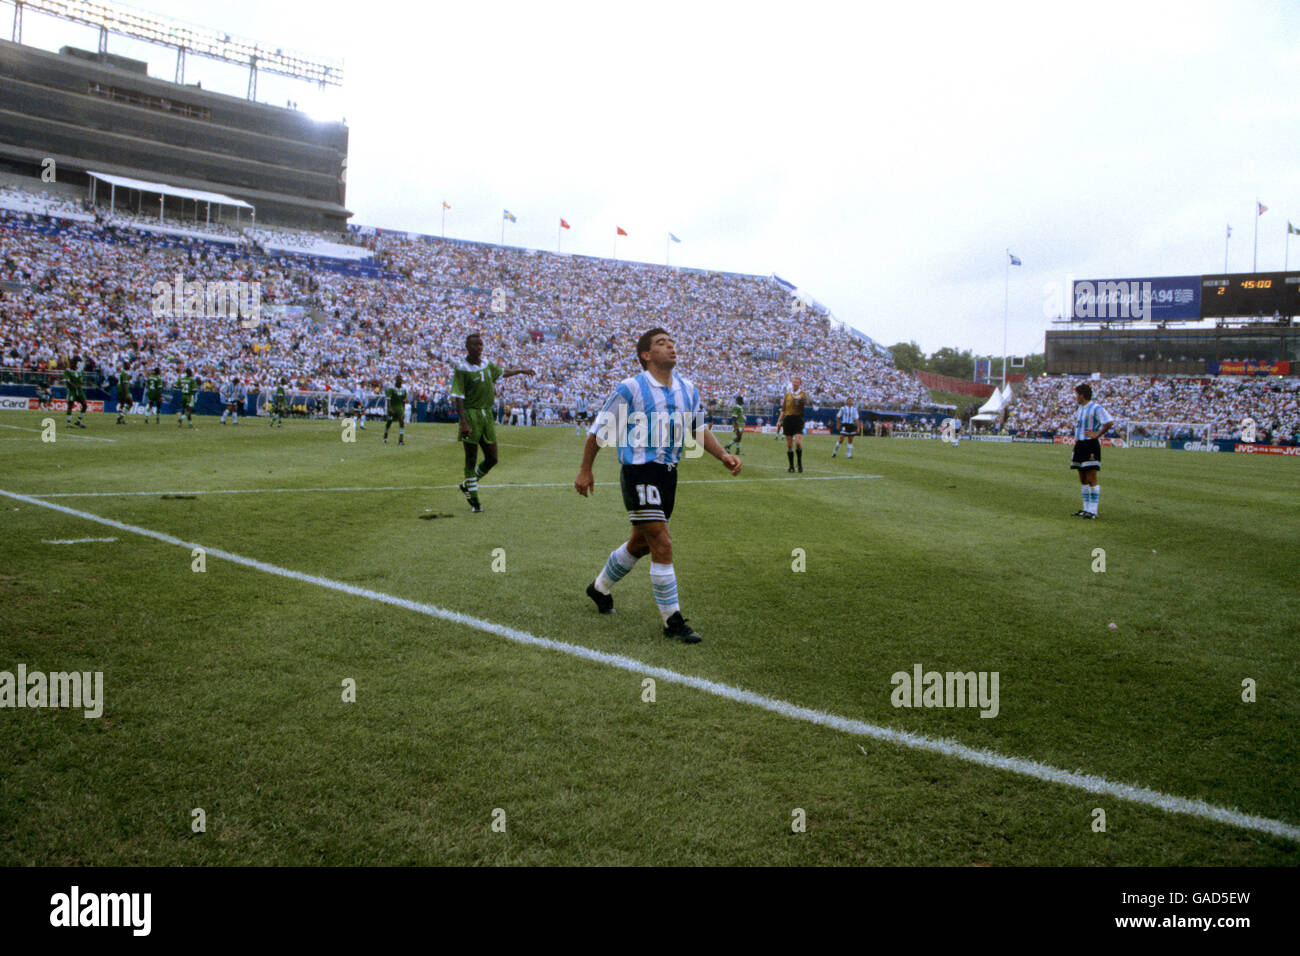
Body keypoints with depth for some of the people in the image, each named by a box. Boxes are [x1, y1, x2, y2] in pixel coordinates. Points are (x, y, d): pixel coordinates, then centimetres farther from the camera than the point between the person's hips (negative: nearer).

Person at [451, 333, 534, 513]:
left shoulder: (487, 365, 10)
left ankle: (466, 486, 28)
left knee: (492, 458, 5)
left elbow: (503, 372, 33)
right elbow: (458, 397, -16)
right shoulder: (461, 369, -10)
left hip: (487, 414, 6)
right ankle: (474, 501, 8)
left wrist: (521, 371, 42)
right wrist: (463, 422, -25)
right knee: (471, 459, -1)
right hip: (470, 415, -6)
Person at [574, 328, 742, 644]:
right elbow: (599, 430, -3)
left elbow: (699, 429, 18)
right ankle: (672, 621, 0)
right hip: (639, 473, -7)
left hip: (668, 473, 7)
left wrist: (723, 456, 3)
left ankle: (600, 588, 44)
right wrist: (585, 470, 1)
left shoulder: (688, 390, 6)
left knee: (641, 543, 20)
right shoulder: (630, 388, -12)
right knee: (662, 546, -11)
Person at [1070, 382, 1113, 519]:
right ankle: (1086, 509, 18)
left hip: (1091, 446, -9)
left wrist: (1097, 434, -18)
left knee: (1091, 480, -8)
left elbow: (1109, 422, -24)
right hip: (1079, 445, 9)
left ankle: (1093, 511, -7)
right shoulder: (1080, 409, 15)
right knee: (1083, 480, 12)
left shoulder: (1095, 408, -13)